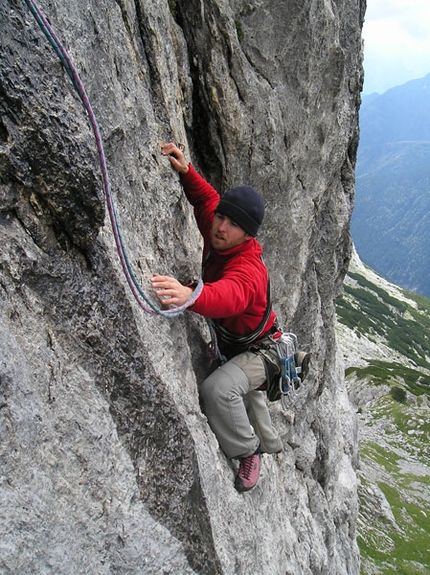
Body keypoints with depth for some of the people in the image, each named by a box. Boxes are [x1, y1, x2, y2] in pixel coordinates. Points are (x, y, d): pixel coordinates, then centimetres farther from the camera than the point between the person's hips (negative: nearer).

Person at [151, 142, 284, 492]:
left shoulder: (249, 270, -40)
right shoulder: (217, 238, -16)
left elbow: (229, 295, -63)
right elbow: (207, 199, 0)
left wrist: (190, 295, -84)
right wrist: (186, 172, -20)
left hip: (262, 351, -9)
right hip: (232, 345, 9)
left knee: (218, 389, -34)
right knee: (245, 395, 33)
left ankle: (248, 452, -5)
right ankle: (270, 444, 62)